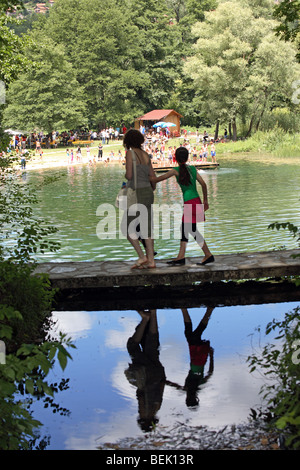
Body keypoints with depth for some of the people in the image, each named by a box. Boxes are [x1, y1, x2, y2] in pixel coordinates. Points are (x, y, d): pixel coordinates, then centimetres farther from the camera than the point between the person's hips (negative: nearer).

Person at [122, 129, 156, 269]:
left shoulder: (129, 153, -11)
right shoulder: (145, 155, 10)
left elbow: (129, 175, -17)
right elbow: (152, 177, 12)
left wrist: (126, 175, 8)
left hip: (137, 194, -7)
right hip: (148, 193, 7)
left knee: (127, 228, 3)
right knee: (145, 228, 9)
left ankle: (142, 257, -5)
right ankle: (151, 260, 5)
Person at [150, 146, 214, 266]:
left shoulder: (176, 170, -6)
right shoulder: (193, 169, 9)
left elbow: (159, 179, 2)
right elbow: (203, 184, 5)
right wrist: (205, 200, 15)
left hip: (190, 202, -7)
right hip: (196, 201, 7)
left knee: (193, 230, -2)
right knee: (184, 228, 12)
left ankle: (208, 255, -2)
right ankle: (181, 256, 13)